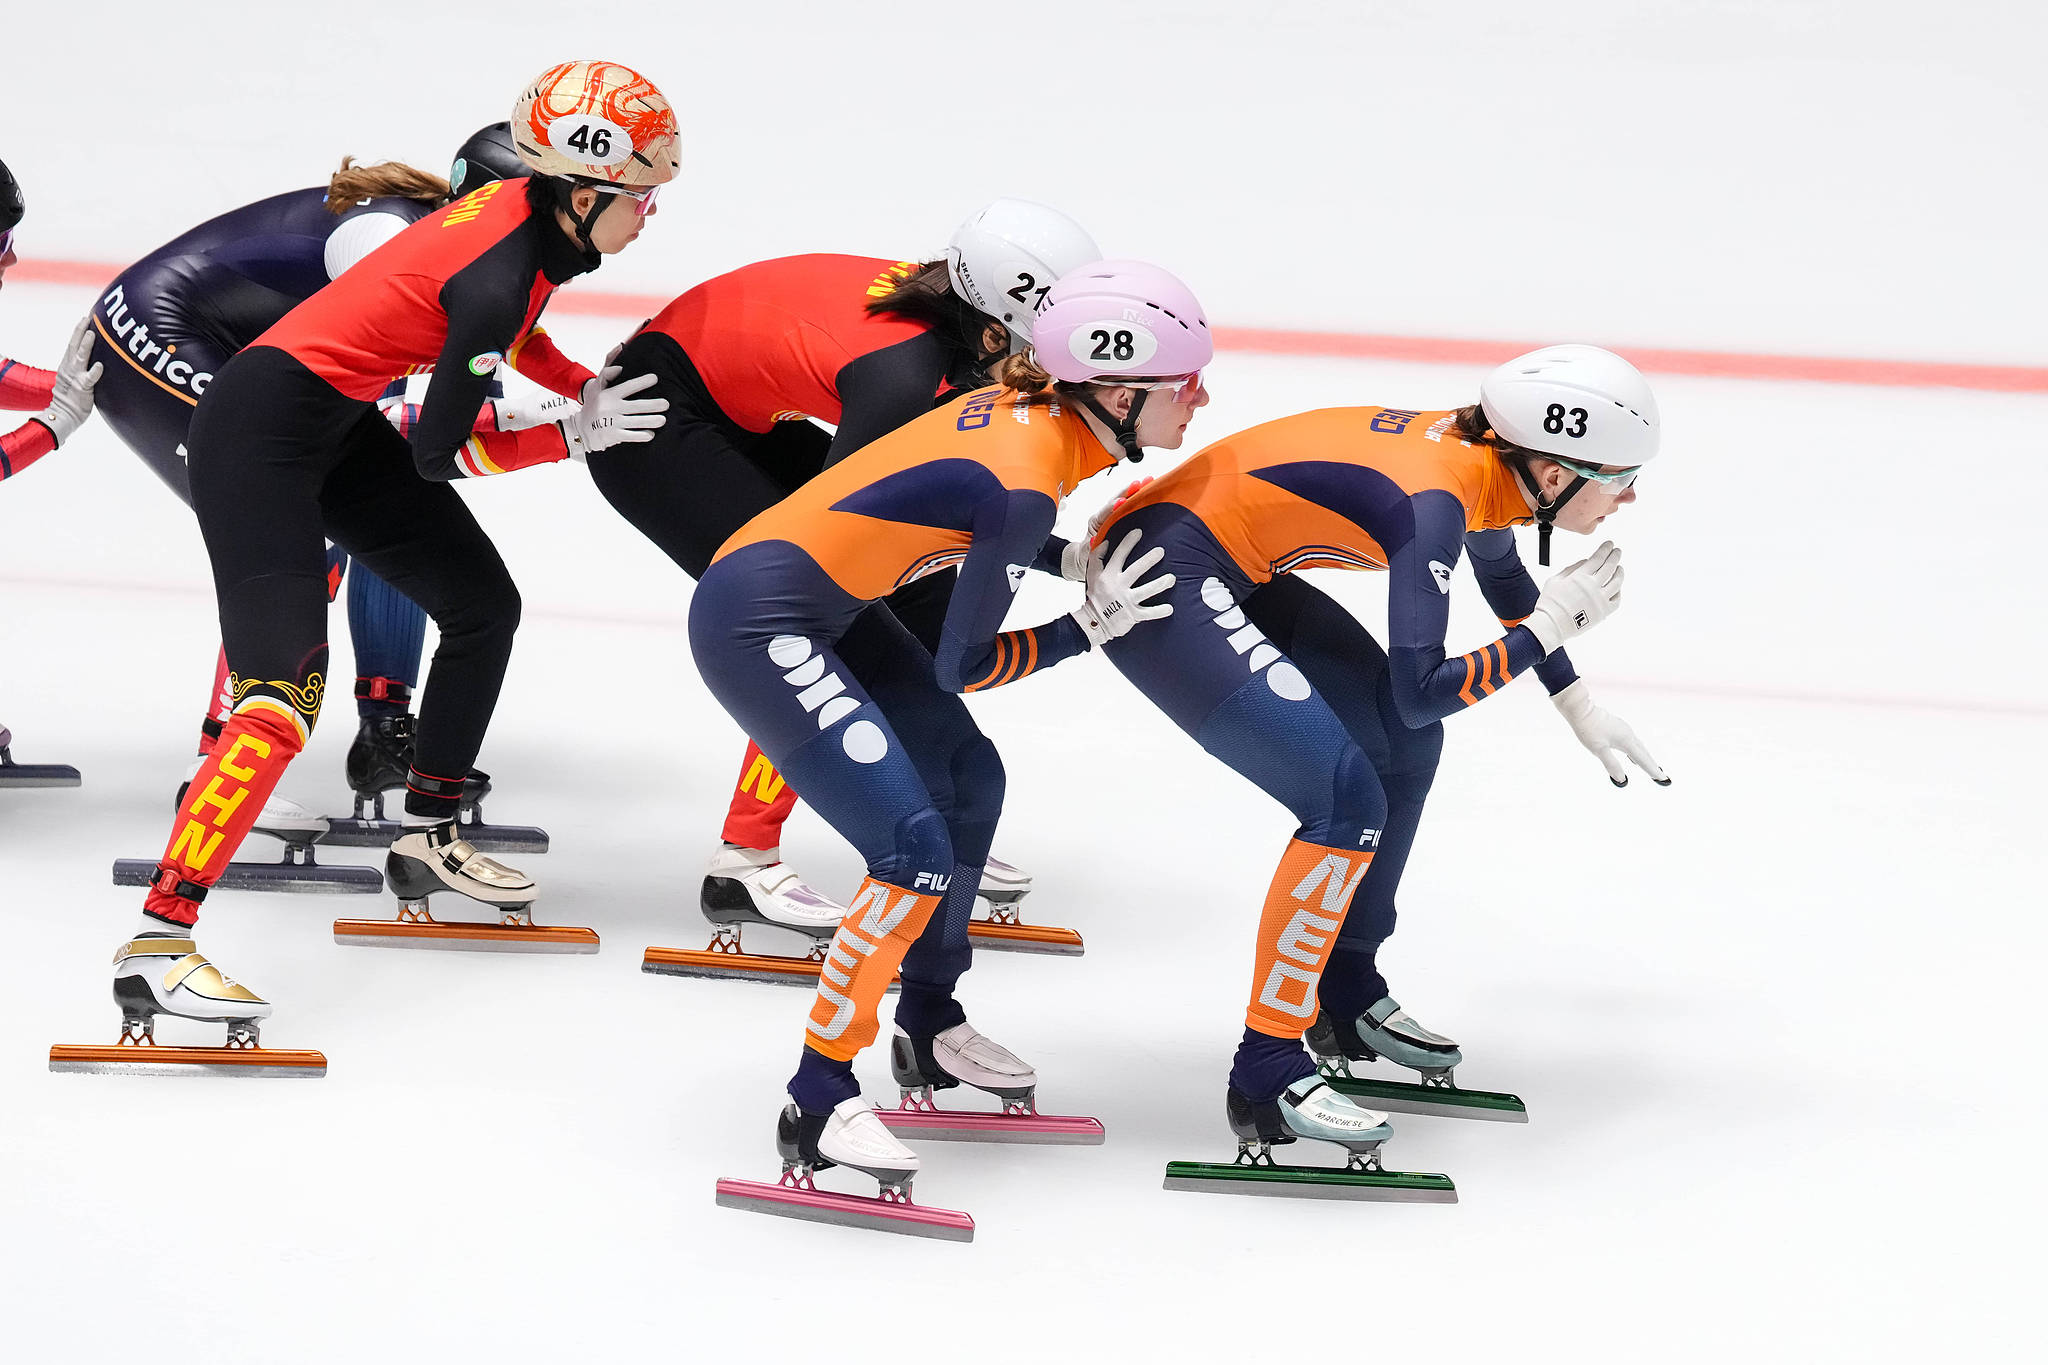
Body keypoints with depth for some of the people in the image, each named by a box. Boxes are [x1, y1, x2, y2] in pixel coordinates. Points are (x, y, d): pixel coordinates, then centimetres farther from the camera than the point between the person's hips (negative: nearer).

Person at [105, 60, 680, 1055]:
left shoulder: (532, 215, 1)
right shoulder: (499, 273, -26)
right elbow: (442, 453, -18)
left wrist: (596, 389, 13)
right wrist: (578, 438, -8)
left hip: (340, 425, 10)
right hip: (263, 428, -10)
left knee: (483, 606, 17)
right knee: (286, 688, -21)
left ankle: (427, 842, 31)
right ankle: (155, 944, -27)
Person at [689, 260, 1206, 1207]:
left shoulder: (1035, 410, 0)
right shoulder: (1029, 477, -24)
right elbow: (962, 665, -15)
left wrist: (1087, 561, 8)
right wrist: (1090, 627, -5)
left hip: (828, 603, 10)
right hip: (759, 624, -10)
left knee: (968, 778, 20)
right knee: (917, 848, -15)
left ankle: (930, 1030, 37)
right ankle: (817, 1101, -6)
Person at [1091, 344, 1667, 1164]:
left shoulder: (1483, 459, 1)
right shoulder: (1435, 496, -25)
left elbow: (1501, 573, 25)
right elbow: (1420, 691, -26)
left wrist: (1580, 710, 31)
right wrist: (1551, 625, -15)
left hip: (1236, 572, 10)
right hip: (1160, 581, -10)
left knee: (1403, 745, 16)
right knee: (1347, 797, -17)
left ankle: (1348, 993, 31)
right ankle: (1265, 1074, -12)